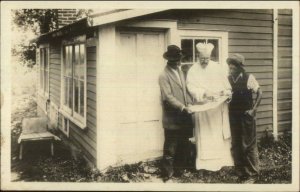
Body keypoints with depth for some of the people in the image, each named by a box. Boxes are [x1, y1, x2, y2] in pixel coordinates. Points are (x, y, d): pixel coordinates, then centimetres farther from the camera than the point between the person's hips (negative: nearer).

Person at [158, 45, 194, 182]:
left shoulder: (180, 71, 14)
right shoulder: (164, 76, -12)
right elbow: (168, 97, -18)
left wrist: (190, 103, 6)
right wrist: (182, 107, -24)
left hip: (183, 117, 7)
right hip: (172, 118, -7)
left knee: (183, 146, 15)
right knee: (170, 148, 2)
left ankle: (179, 169, 29)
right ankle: (168, 174, 12)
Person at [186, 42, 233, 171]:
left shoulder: (218, 68, 5)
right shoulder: (193, 71, -1)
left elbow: (227, 83, 8)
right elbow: (191, 88, -10)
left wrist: (225, 92, -13)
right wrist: (204, 93, -24)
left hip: (219, 107, 2)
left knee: (221, 134, 5)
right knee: (205, 135, 0)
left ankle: (222, 159, 14)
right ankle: (205, 162, 6)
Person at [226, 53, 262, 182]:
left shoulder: (249, 78, -9)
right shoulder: (227, 80, 1)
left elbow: (259, 93, -5)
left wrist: (253, 109, -10)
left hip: (246, 115, -4)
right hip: (233, 116, 4)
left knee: (249, 143, 3)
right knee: (236, 144, 11)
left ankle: (252, 171, 18)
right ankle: (240, 171, 24)